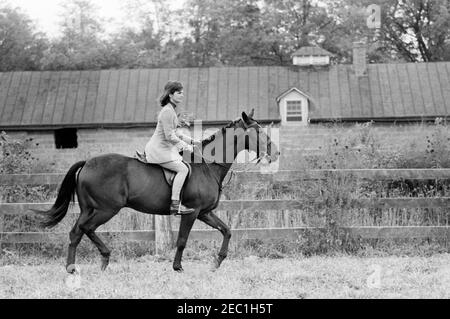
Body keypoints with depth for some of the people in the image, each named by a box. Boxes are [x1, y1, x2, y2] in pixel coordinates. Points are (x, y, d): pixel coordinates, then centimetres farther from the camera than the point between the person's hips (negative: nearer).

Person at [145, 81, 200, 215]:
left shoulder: (171, 110, 14)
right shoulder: (167, 111, -18)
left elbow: (175, 133, 22)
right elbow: (169, 136, -21)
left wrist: (192, 141, 16)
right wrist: (185, 146, -11)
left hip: (165, 148, 11)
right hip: (159, 150, -11)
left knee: (185, 166, 16)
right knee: (183, 169, -19)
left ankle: (176, 202, 17)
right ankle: (175, 204, -22)